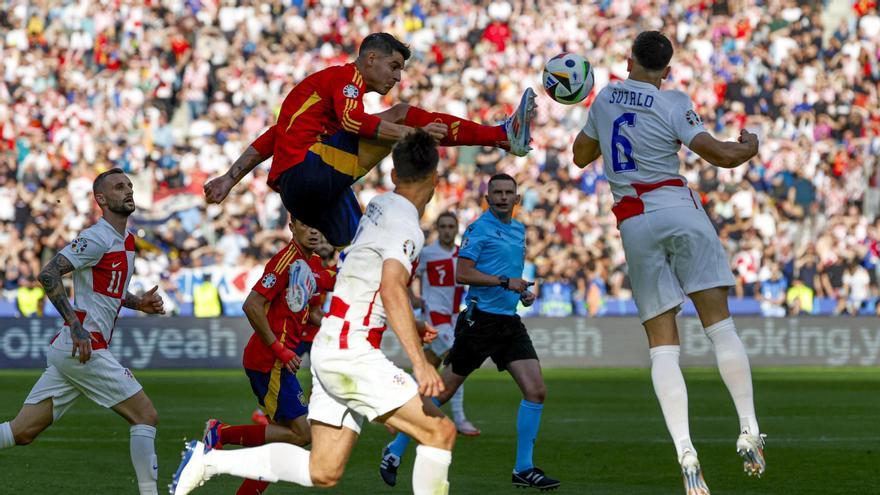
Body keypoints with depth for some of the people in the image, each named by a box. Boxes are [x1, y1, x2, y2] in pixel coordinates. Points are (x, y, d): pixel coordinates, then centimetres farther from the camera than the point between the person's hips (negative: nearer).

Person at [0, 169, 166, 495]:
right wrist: (75, 325, -25)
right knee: (146, 416, -5)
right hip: (84, 346, -9)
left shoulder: (126, 240, 20)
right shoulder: (97, 239, -10)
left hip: (66, 350, 9)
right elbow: (48, 274, -18)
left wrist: (138, 303, 16)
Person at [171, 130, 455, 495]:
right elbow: (392, 290, -30)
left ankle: (209, 459, 11)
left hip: (331, 346, 9)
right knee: (440, 431, -11)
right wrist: (420, 363, -36)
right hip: (351, 352, -9)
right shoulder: (405, 225, -14)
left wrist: (409, 325, 33)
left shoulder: (380, 205, 14)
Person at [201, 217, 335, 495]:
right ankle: (222, 433, -5)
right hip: (269, 361, -10)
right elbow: (252, 305, -22)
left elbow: (313, 314, 26)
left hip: (279, 360, 10)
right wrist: (280, 350, -20)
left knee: (284, 434, 12)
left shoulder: (314, 265, 15)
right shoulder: (287, 260, -15)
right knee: (301, 435, -12)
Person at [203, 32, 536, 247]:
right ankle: (504, 135, -17)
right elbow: (353, 121, -19)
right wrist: (413, 134, -23)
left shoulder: (327, 83, 32)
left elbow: (273, 137, 29)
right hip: (308, 171, -10)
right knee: (403, 114, -13)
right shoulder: (346, 76, 3)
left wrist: (230, 179, 25)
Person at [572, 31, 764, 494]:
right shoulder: (673, 104, -4)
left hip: (634, 224, 3)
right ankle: (749, 433, 0)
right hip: (679, 209, -3)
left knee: (662, 347, -1)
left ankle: (686, 455, -13)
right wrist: (749, 145, 12)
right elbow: (722, 155, -9)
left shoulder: (605, 98, 10)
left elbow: (581, 155, 25)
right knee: (720, 327, 2)